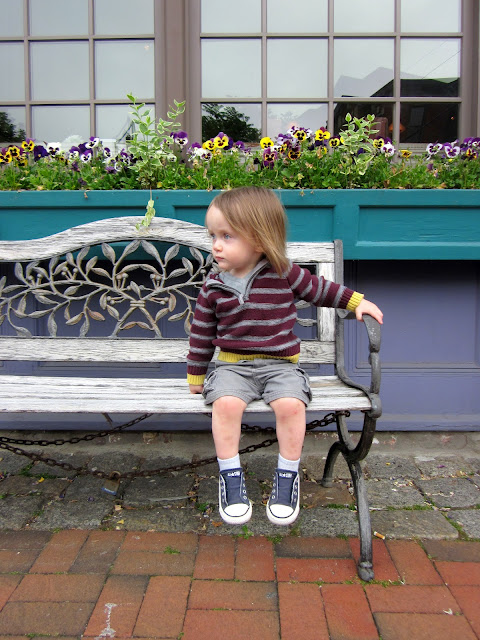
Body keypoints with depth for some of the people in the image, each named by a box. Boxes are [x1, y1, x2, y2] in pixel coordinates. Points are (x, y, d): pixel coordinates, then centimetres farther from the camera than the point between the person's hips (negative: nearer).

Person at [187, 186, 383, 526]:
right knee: (225, 403, -30)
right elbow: (202, 333, 12)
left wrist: (357, 301, 11)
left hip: (280, 364, -1)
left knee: (290, 404, -29)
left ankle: (288, 474, -8)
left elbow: (320, 289, 15)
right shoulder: (214, 287, 3)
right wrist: (196, 375, 17)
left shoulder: (285, 274, -2)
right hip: (232, 366, 1)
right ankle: (230, 474, -12)